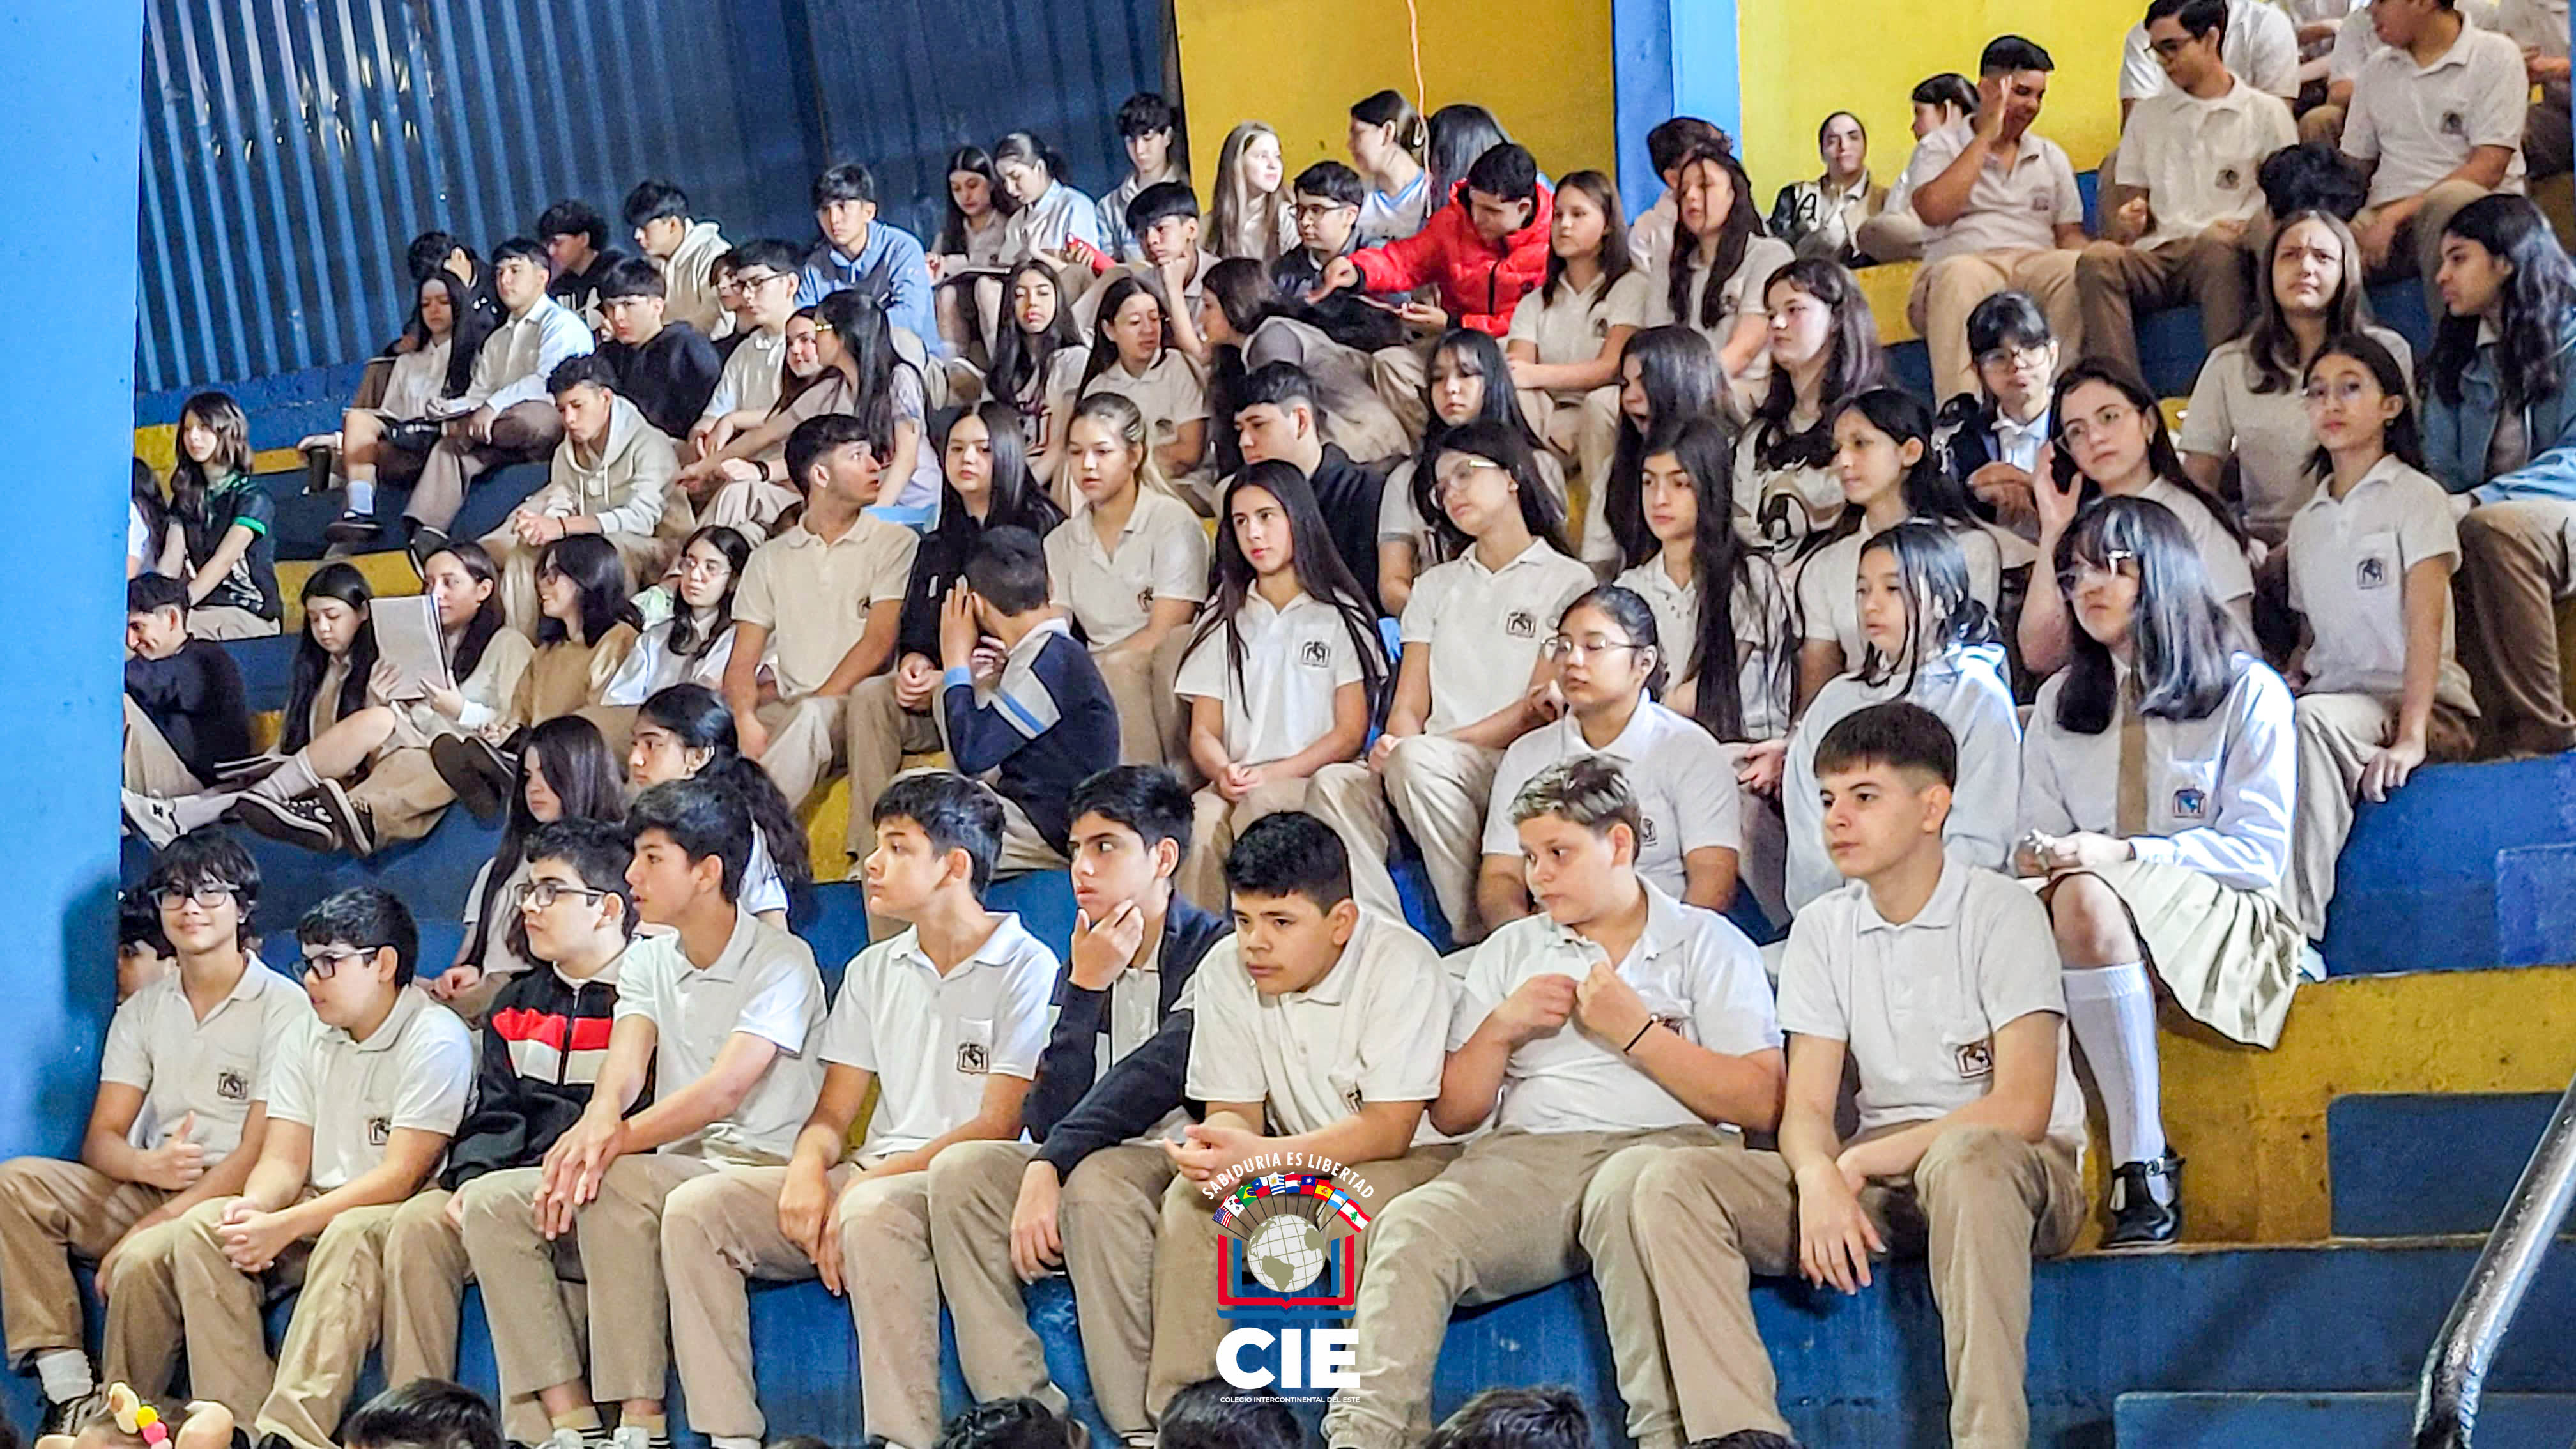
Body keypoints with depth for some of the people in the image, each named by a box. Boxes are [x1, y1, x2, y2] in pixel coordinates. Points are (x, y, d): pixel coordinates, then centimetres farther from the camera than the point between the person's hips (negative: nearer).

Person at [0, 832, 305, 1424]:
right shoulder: (143, 1010, 14)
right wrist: (148, 1165, -18)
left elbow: (262, 1153, -12)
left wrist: (161, 1221, -22)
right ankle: (68, 1389, -24)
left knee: (144, 1259, -37)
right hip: (148, 1192, 7)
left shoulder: (282, 1006, -6)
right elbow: (101, 1141, 7)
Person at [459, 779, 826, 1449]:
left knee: (612, 1182, -35)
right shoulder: (647, 960, 15)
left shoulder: (782, 962, -7)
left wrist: (618, 1139, -36)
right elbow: (624, 1066, -3)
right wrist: (596, 1123, -29)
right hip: (671, 1174, 7)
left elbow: (725, 1090, -21)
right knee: (489, 1201, -11)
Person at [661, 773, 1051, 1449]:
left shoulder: (1025, 967, -3)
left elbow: (999, 1126, -10)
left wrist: (864, 1185, -18)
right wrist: (808, 1169, -9)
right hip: (870, 1173, 7)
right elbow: (834, 1110, 16)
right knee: (695, 1208, -14)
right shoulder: (874, 969, 19)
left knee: (873, 1212, -40)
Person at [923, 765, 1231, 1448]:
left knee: (1097, 1178, -35)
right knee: (961, 1168, -16)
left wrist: (1049, 1164, -24)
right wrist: (1085, 988, -6)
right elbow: (1046, 1118, 1)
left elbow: (1149, 1084, -19)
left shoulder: (1214, 952, -6)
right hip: (1089, 1161, 6)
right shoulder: (1089, 958, 13)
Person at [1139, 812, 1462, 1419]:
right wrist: (1215, 1150, -29)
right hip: (1296, 1161, 5)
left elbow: (1389, 1130, -26)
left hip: (1418, 1155, -5)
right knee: (1191, 1199, -19)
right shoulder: (1225, 971, -6)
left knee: (1360, 1197, -35)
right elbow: (1235, 1111, -2)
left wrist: (1257, 1156, -36)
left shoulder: (1401, 965, -22)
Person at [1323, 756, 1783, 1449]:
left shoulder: (1708, 944, 14)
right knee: (1409, 1226, -28)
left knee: (1628, 1193, -41)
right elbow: (1450, 1113, 22)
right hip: (1527, 1155, 4)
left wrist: (1634, 1032, -3)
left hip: (1659, 1143, -3)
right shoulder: (1508, 951, 26)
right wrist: (1502, 1028, 5)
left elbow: (1759, 1103, 1)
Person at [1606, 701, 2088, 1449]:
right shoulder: (1822, 929, 10)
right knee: (1669, 1182, -17)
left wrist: (1859, 1163, -17)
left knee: (1965, 1159, -42)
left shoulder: (2000, 912, -6)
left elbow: (2023, 1107, -16)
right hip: (1876, 1174, 5)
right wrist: (1821, 1181, -21)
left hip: (2018, 1171, -5)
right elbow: (1807, 1108, 3)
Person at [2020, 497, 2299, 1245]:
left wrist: (2126, 855, -18)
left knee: (2087, 898, -37)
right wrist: (2037, 854, -10)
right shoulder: (2058, 705, 21)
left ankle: (2144, 1168, -41)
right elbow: (2036, 836, 17)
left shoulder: (2247, 692, 5)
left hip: (2226, 928, -4)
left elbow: (2258, 852, -4)